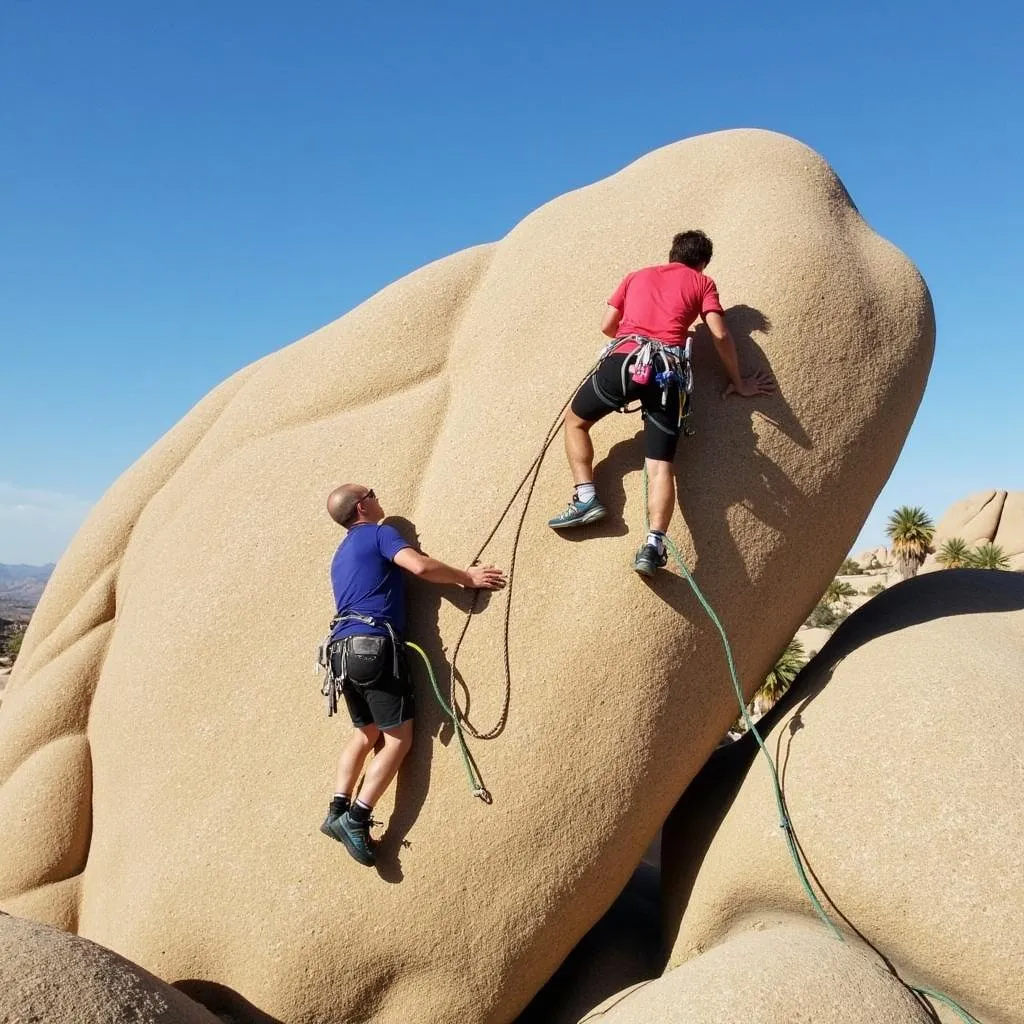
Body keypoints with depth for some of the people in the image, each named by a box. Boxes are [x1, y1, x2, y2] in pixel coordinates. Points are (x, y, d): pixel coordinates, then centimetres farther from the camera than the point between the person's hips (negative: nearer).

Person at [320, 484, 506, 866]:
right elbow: (421, 566, -14)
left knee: (366, 733, 18)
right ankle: (355, 818, -12)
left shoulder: (341, 555, 27)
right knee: (399, 739, -5)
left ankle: (338, 811, 7)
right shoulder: (379, 534, 2)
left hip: (343, 648, 8)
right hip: (374, 644, -8)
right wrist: (468, 577, -2)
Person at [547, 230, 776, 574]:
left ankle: (585, 498, 8)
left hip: (624, 359, 1)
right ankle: (654, 544, -22)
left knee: (576, 420, 23)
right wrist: (738, 383, 18)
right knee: (660, 464, -3)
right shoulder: (702, 283, 22)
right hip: (667, 369, 0)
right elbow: (720, 335, 10)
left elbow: (607, 326, 25)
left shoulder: (636, 276, 28)